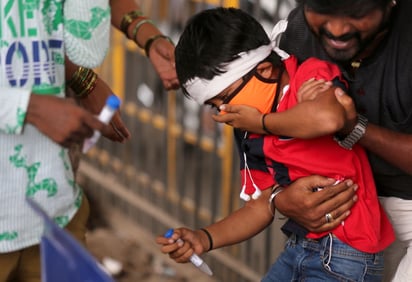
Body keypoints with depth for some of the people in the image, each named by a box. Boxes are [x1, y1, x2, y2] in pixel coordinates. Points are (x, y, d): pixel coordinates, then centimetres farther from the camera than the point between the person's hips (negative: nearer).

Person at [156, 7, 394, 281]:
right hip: (300, 248, 8)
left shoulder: (312, 75, -15)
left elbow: (328, 116, -38)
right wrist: (204, 238, -4)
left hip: (346, 255, -8)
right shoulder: (251, 134, 6)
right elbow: (261, 207, 12)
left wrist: (262, 122, -20)